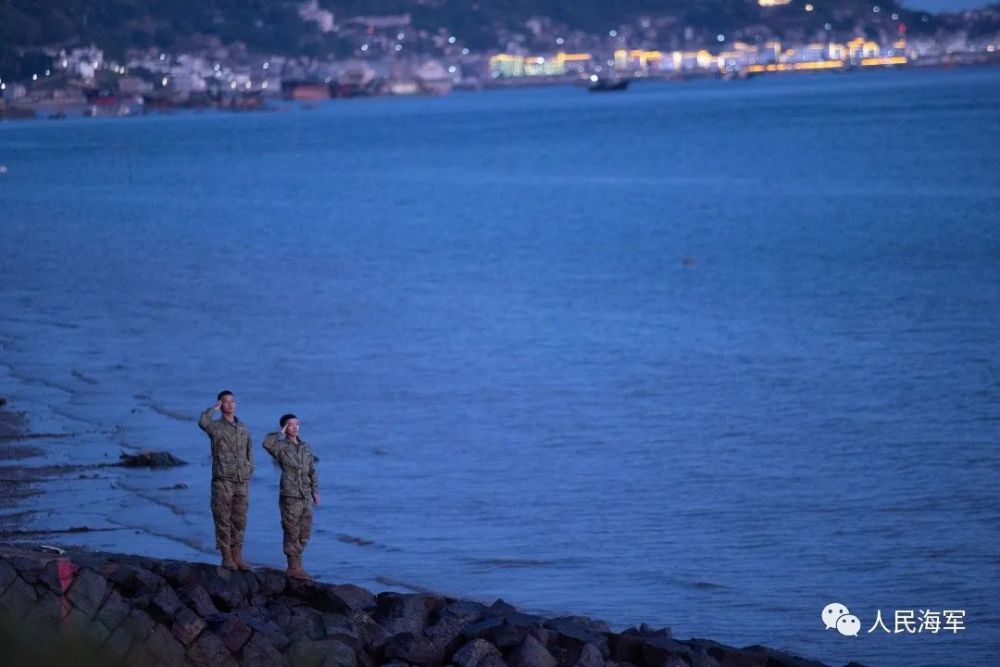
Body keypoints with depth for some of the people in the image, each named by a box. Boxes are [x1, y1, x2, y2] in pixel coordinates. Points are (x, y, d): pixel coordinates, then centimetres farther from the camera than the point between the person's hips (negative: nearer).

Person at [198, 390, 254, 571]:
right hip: (222, 481, -4)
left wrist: (248, 475, 10)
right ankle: (226, 557, 2)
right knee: (223, 520, -2)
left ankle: (237, 557, 11)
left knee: (239, 521, 6)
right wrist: (214, 408, -11)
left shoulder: (244, 428, 13)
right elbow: (203, 422, -26)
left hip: (241, 482, 4)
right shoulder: (216, 426, -1)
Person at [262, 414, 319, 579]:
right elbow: (267, 443, -27)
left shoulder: (306, 447, 13)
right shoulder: (281, 446, -5)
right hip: (290, 497, -6)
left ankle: (296, 564, 21)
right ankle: (293, 567, 2)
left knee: (304, 534, 11)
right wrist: (281, 433, -12)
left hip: (306, 497, 6)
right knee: (292, 533, -3)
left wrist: (315, 491, 11)